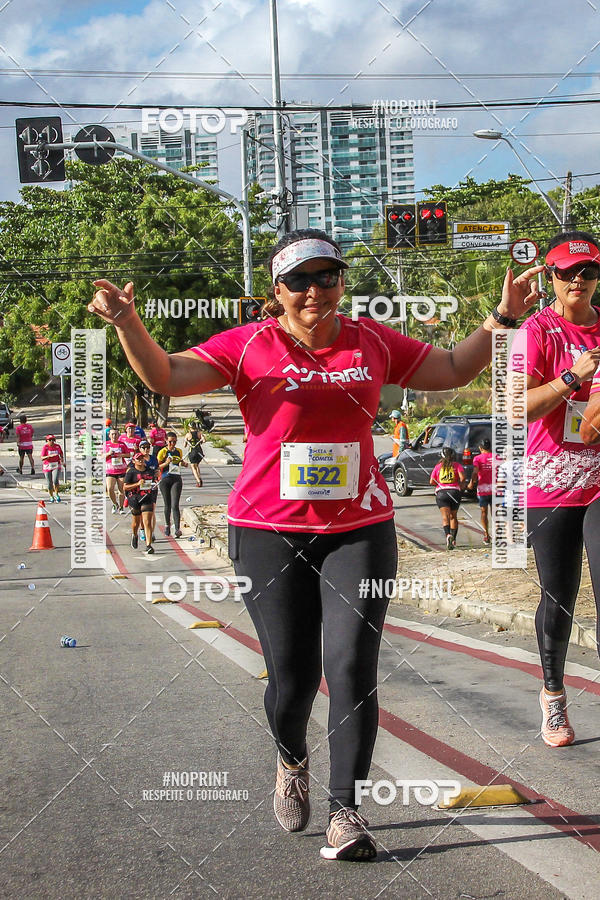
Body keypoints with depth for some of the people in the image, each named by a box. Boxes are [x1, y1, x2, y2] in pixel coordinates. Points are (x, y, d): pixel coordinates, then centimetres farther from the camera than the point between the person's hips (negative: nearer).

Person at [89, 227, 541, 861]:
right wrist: (125, 320, -27)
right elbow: (165, 377, -11)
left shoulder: (372, 340, 8)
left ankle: (345, 809, 5)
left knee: (352, 668, -8)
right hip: (269, 530, -2)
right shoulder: (249, 345, -2)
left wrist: (502, 318, 9)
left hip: (360, 528, 2)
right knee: (291, 678, 2)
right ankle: (291, 762, 37)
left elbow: (452, 370, 19)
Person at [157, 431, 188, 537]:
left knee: (175, 505, -10)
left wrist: (184, 463, 8)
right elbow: (157, 467, -4)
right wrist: (166, 463, -21)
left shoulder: (179, 451, 10)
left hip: (177, 479, 1)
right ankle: (167, 525, 31)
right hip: (165, 480, -1)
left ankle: (177, 529, -16)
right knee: (167, 505, 8)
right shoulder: (163, 452, -2)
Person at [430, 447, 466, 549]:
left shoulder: (438, 466, 8)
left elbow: (431, 481, 6)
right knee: (453, 517, 16)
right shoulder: (457, 465, 4)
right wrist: (461, 486, 10)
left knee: (445, 517, -8)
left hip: (441, 493, -1)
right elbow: (462, 478, -9)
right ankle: (453, 540, 19)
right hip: (455, 492, 1)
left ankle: (448, 535, -33)